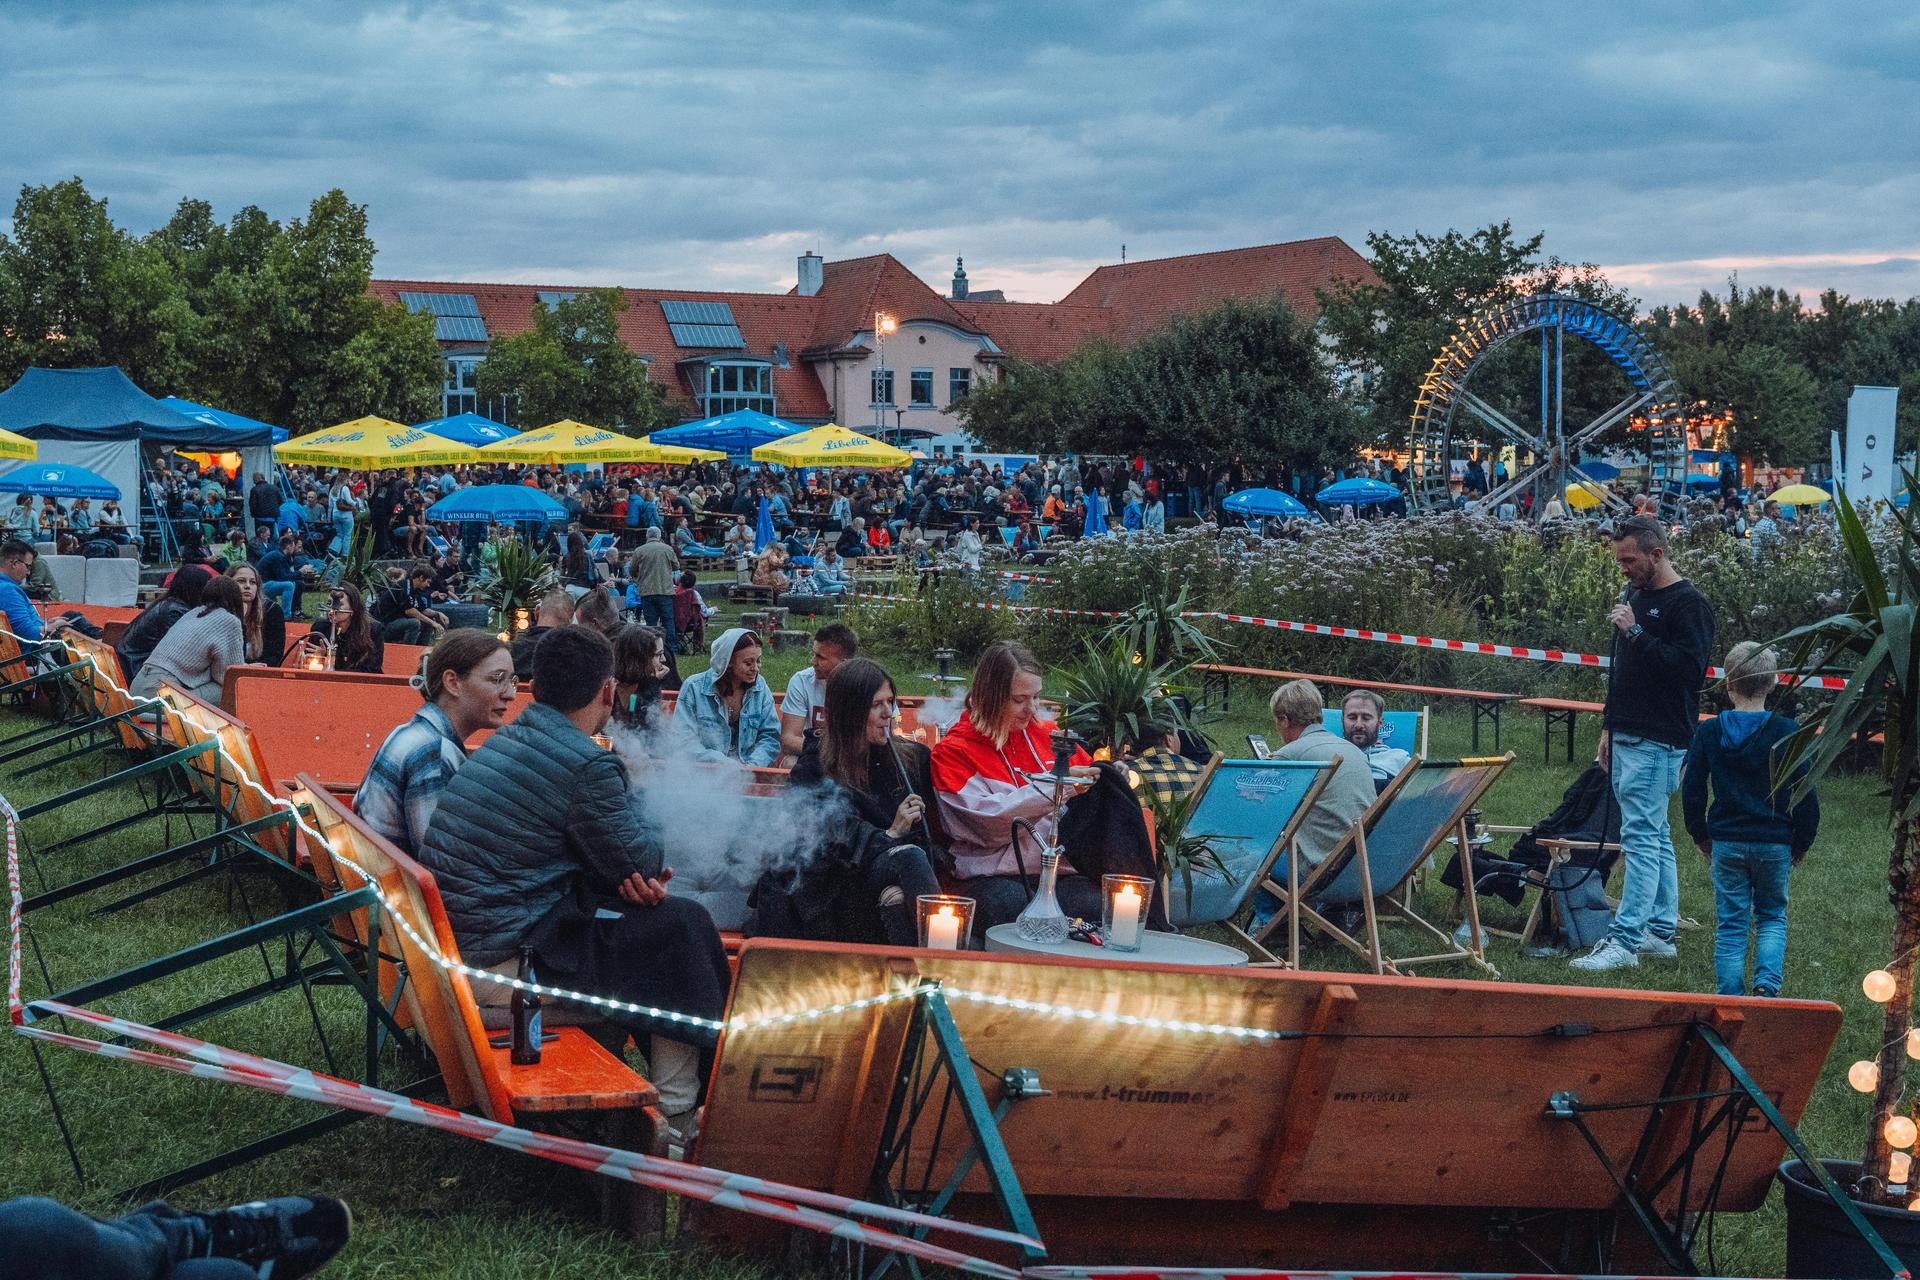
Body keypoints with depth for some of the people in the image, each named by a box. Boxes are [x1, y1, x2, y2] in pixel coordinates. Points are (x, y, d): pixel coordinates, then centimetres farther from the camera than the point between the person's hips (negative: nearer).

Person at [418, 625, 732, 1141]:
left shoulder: (501, 743, 11)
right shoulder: (590, 765, -18)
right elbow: (643, 864, -7)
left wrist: (639, 871, -1)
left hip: (450, 950, 9)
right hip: (497, 968, -9)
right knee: (682, 926, 1)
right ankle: (677, 1122, 10)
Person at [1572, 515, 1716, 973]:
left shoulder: (1688, 604, -11)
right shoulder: (1633, 596, 16)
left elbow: (1689, 667, -22)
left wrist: (1636, 633, -22)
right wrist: (1609, 727, 21)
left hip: (1657, 744, -9)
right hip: (1627, 738, 9)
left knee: (1640, 839, -11)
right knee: (1656, 838, 13)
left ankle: (1624, 941, -11)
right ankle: (1660, 932, 19)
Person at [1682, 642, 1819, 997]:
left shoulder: (1708, 731, -3)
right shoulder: (1787, 733, -6)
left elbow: (1691, 791, 2)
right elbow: (1806, 794, -3)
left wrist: (1701, 836, 15)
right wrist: (1802, 843, 10)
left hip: (1726, 843, 0)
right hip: (1775, 843, 0)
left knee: (1730, 925, 7)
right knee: (1772, 917, 16)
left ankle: (1730, 999, 3)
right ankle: (1767, 982, -5)